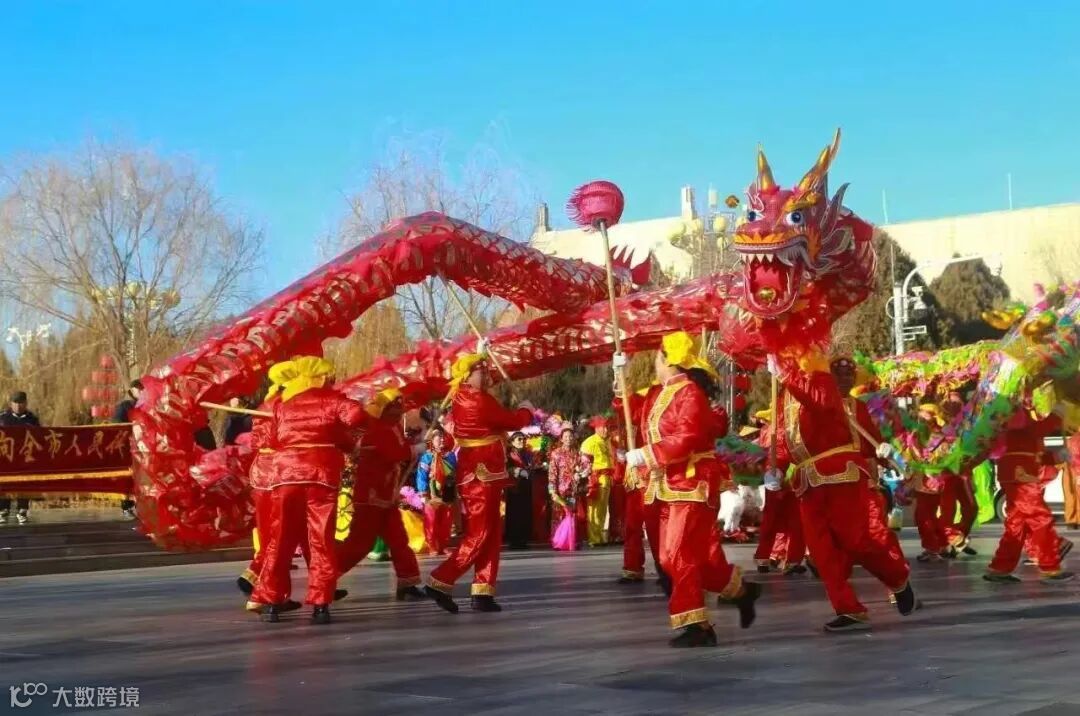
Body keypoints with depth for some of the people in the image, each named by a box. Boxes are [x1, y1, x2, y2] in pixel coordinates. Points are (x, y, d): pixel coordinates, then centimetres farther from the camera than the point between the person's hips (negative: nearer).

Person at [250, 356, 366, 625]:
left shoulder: (283, 404, 18)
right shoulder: (331, 399, 7)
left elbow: (273, 440, 16)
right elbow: (357, 415, -9)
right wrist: (344, 440, 8)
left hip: (286, 473, 3)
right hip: (322, 474, -3)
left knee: (280, 540, 10)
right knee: (322, 540, 1)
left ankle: (272, 602, 10)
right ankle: (320, 604, -4)